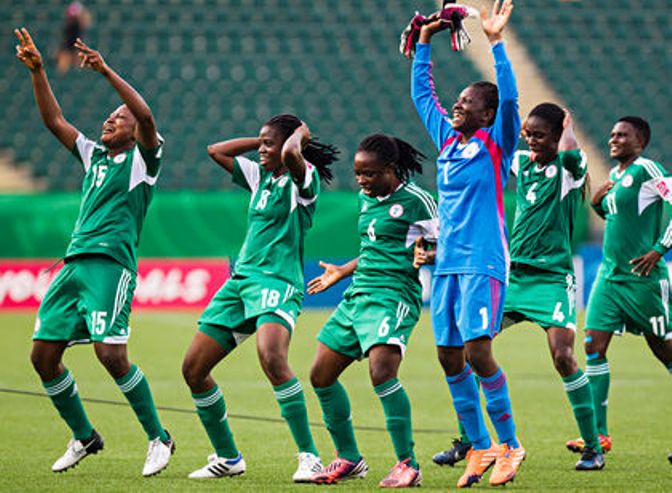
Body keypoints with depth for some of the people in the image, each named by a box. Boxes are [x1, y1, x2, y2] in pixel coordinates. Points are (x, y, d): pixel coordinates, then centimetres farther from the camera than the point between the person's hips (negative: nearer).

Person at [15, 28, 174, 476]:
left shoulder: (143, 158, 4)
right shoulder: (94, 155, 22)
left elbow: (147, 118, -14)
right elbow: (54, 120, 21)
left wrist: (107, 71, -19)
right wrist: (37, 71, 11)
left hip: (111, 265, -7)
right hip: (74, 264, 7)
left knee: (111, 353, -19)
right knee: (43, 354, 2)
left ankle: (159, 438, -6)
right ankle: (84, 437, 17)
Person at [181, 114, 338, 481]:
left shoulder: (304, 180, -5)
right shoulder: (260, 177, 18)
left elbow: (291, 154, -27)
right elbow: (217, 151, 25)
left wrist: (300, 134, -6)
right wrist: (262, 140, 17)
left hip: (278, 282, -9)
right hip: (240, 281, 9)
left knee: (272, 358, -34)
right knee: (193, 368, 4)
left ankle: (309, 457, -30)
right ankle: (227, 458, 16)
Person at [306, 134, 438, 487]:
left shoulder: (415, 200, -8)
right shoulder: (366, 199, 15)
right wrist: (344, 271, 38)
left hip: (394, 295, -9)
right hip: (357, 295, 9)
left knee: (382, 372, -27)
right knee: (321, 376, 6)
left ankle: (407, 464, -18)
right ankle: (348, 459, 20)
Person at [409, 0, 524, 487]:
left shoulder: (496, 142, -2)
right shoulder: (448, 138, 15)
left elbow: (509, 99, -17)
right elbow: (421, 93, 25)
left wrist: (496, 41, -20)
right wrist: (424, 42, 22)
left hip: (483, 264, -7)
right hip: (446, 264, 7)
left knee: (478, 352, -15)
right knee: (450, 359, 4)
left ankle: (510, 445, -4)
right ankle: (480, 448, 12)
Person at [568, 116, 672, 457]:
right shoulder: (614, 175, 15)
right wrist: (597, 202, 8)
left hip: (643, 276, -8)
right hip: (610, 273, 8)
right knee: (594, 346, -3)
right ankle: (598, 434, -2)